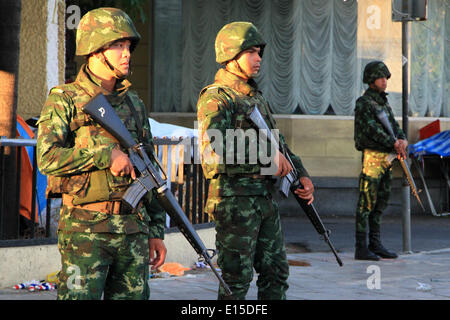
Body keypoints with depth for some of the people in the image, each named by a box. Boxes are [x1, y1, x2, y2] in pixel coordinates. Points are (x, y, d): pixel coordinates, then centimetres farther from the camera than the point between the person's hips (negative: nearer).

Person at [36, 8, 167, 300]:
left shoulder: (134, 103, 14)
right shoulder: (64, 100, -2)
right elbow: (48, 158, -16)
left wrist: (156, 232, 12)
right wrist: (106, 153, -19)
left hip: (134, 230, 6)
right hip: (85, 228, -5)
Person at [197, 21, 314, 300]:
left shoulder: (257, 96, 18)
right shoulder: (215, 99, -11)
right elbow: (215, 150, -24)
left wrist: (301, 174, 9)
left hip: (265, 197, 9)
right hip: (235, 200, -9)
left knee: (276, 271, 11)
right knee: (238, 277, -3)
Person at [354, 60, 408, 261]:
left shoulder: (384, 102, 18)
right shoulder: (363, 103, -8)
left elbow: (393, 126, 13)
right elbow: (372, 129, -17)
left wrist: (403, 140, -8)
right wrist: (394, 143, -18)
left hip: (386, 158, 8)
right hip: (372, 156, -8)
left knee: (380, 203, 10)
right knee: (366, 203, -7)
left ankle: (375, 245, 16)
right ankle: (361, 247, -6)